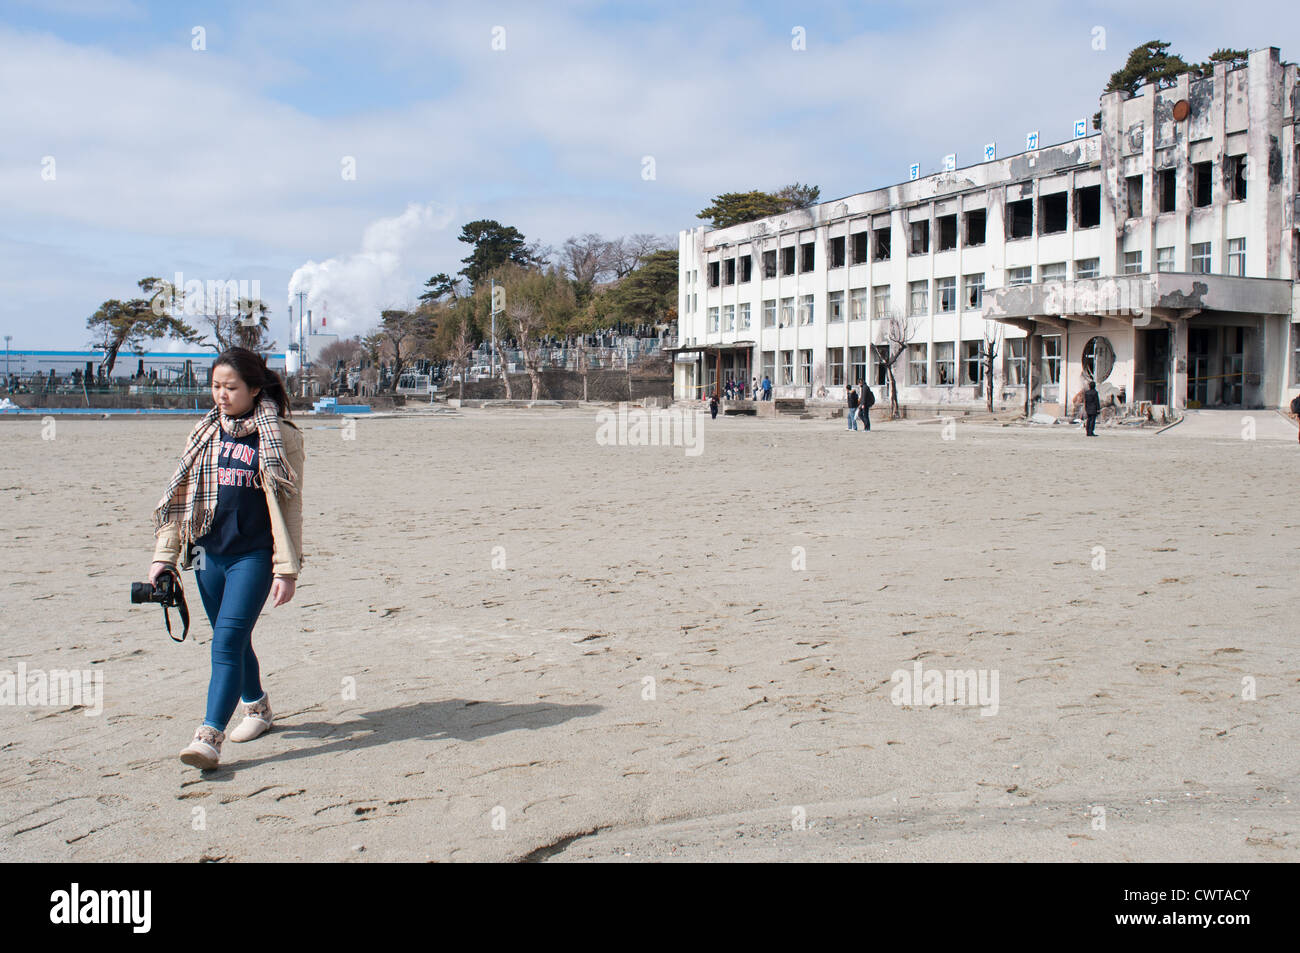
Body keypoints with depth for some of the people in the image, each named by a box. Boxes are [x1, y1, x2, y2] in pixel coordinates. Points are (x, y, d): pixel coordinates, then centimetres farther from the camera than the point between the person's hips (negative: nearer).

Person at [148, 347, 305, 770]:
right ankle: (256, 705, 37)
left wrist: (286, 568, -10)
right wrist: (164, 555, 8)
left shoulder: (279, 437, -6)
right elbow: (180, 497, 13)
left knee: (227, 642, -13)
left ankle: (209, 736, -15)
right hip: (209, 553, 5)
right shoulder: (205, 433, 9)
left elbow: (288, 505, -7)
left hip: (253, 555, -5)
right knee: (232, 640, 15)